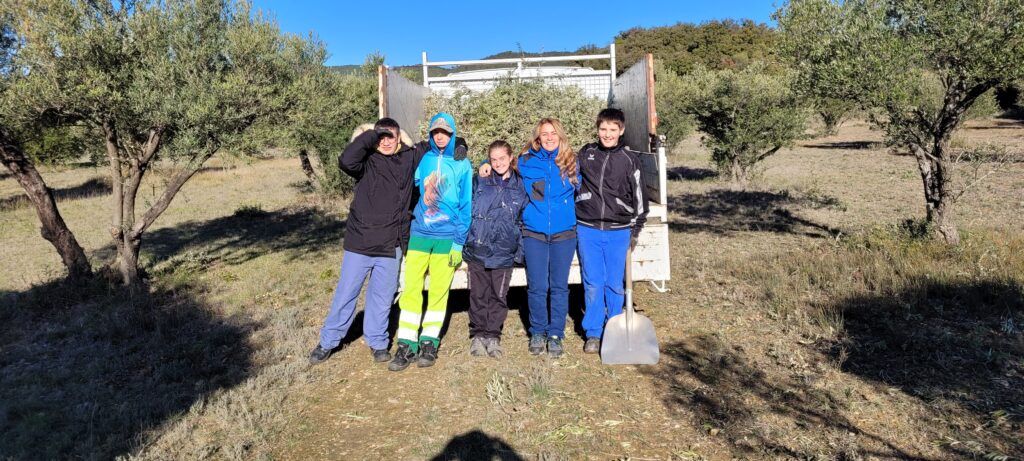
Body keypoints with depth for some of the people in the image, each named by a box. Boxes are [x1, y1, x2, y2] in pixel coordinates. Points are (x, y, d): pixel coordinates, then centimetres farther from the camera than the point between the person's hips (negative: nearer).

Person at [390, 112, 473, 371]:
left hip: (447, 237, -2)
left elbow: (465, 205, 0)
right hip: (419, 233, 2)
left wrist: (459, 242, -4)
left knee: (438, 292, 6)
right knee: (410, 289, 0)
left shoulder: (462, 164, 1)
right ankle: (407, 345, 8)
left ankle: (429, 342, 18)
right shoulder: (422, 159, 6)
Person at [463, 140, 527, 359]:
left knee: (499, 296, 6)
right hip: (478, 249, 0)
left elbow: (523, 221, 11)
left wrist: (520, 250, 6)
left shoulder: (520, 186, 6)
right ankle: (478, 335, 19)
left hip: (504, 252, 1)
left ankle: (493, 336, 18)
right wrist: (463, 241, 1)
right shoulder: (479, 182, 2)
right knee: (479, 294, 7)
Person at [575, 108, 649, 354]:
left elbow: (639, 197, 6)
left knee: (615, 284, 6)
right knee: (592, 284, 4)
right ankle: (593, 333, 16)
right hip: (587, 230, 1)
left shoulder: (630, 160, 1)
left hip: (618, 231, -1)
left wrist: (635, 231, 5)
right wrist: (573, 222, 13)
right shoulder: (585, 154, 5)